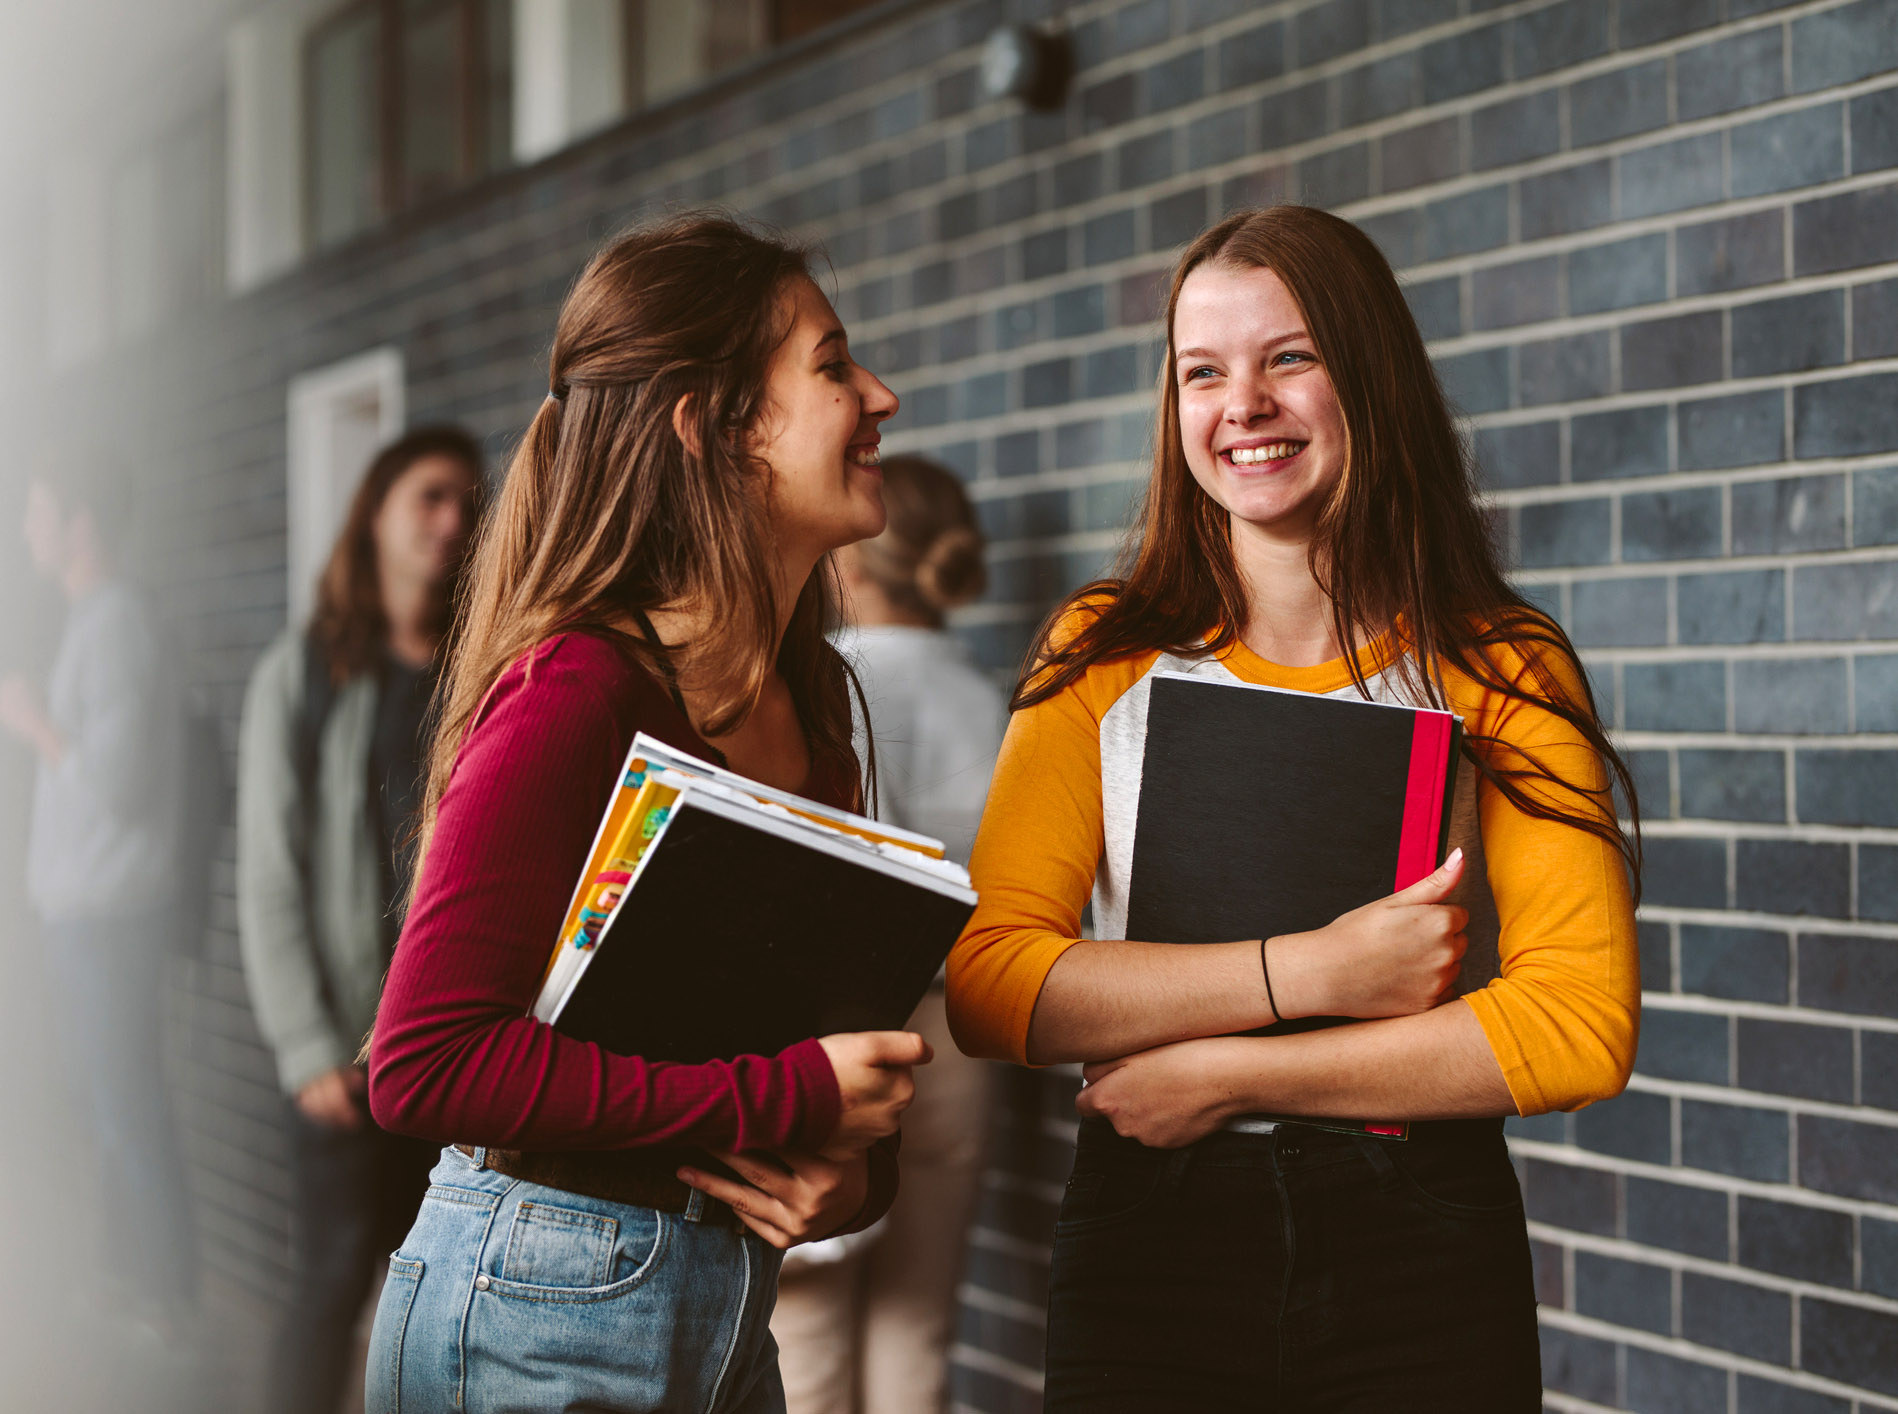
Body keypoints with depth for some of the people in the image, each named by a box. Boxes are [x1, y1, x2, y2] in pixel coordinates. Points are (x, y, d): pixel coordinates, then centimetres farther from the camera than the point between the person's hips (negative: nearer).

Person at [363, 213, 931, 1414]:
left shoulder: (810, 693, 6)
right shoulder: (575, 693, -18)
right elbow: (426, 1062, -23)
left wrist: (853, 1169, -7)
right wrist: (793, 1099, -20)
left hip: (729, 1307, 8)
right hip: (543, 1314, -8)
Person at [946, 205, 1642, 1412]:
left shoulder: (1503, 670, -1)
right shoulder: (1102, 657, 2)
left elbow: (1582, 1024, -10)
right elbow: (987, 980, -8)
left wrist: (1229, 1072, -13)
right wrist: (1310, 972, -17)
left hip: (1421, 1261, 0)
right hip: (1149, 1237, 1)